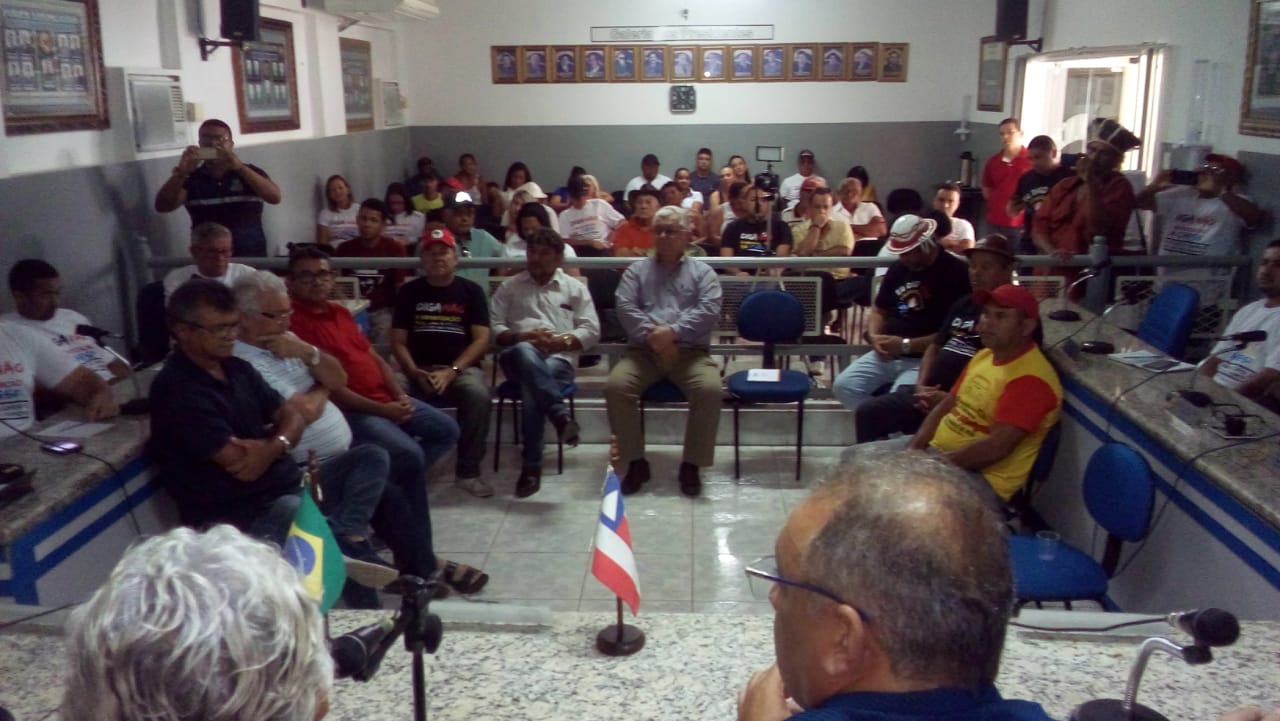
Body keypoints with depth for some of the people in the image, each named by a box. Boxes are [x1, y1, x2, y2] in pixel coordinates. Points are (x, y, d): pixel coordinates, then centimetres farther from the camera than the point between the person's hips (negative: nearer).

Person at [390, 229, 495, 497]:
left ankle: (469, 471, -19)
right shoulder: (409, 291, 10)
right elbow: (398, 342, 7)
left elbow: (482, 340, -1)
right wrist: (415, 373, -12)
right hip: (419, 369, 1)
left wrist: (451, 371, -14)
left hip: (461, 367, -1)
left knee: (479, 395, -34)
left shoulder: (471, 291, 7)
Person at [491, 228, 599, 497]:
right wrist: (523, 337, -9)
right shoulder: (509, 286, 20)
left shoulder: (576, 288, 18)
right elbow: (494, 328, 10)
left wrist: (559, 341, -9)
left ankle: (532, 465, -32)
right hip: (519, 357, 1)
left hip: (559, 359, -1)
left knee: (531, 390, -36)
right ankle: (560, 415, -46)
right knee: (526, 352, -40)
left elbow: (591, 331, 9)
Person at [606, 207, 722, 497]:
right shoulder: (636, 270, 17)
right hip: (643, 351, 1)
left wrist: (673, 331, -17)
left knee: (710, 390, -30)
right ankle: (635, 461, -10)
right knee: (615, 386, -26)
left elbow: (709, 311, -3)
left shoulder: (702, 271, 13)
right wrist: (652, 334, -15)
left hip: (690, 352, -1)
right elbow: (625, 308, 2)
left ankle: (691, 464, -12)